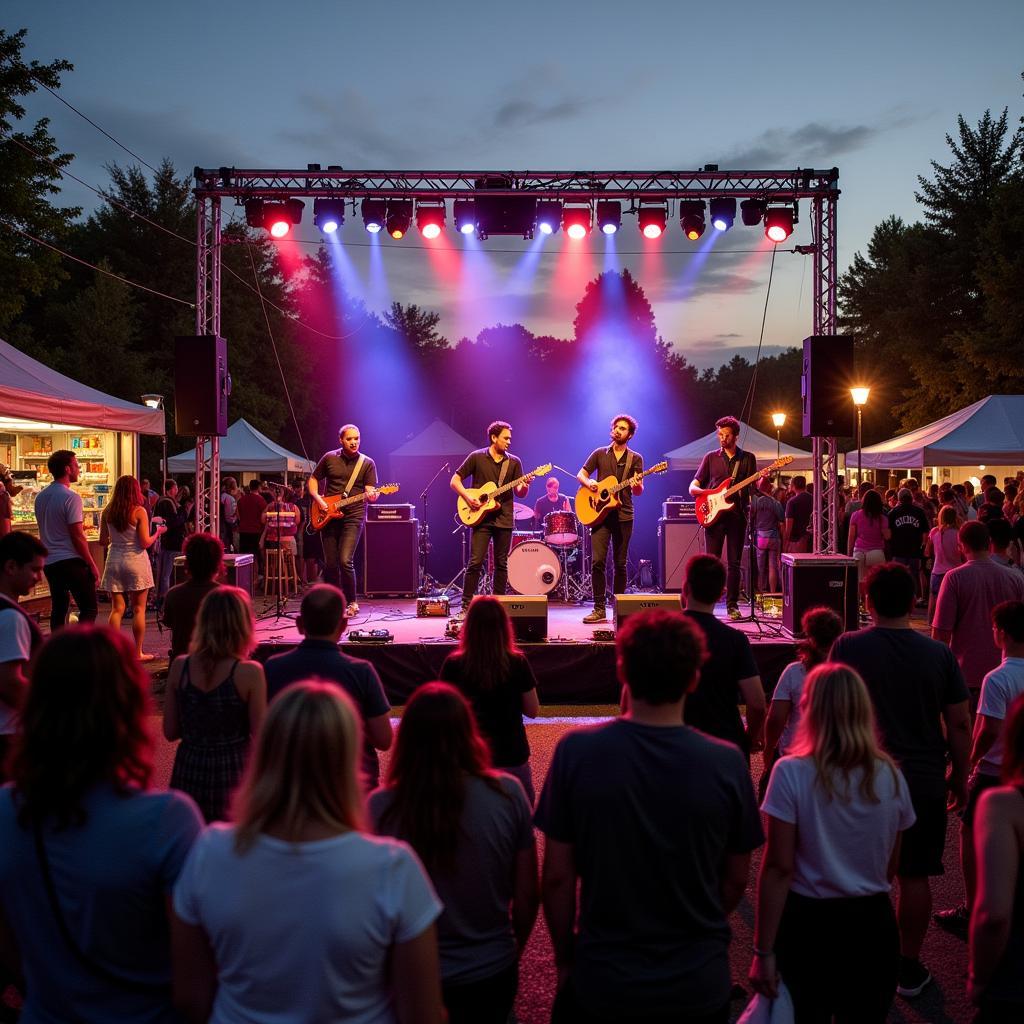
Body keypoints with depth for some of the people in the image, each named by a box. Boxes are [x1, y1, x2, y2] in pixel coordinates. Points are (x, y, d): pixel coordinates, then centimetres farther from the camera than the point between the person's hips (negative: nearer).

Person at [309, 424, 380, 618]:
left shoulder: (367, 463, 2)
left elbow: (370, 492, -2)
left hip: (353, 516, -3)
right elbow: (312, 480, 15)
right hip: (328, 515, 3)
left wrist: (371, 495, -26)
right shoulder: (329, 458, 6)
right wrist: (317, 498, -2)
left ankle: (352, 603, -1)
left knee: (345, 561, -17)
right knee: (330, 564, 5)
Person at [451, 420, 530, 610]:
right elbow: (455, 480, 3)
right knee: (475, 562, -8)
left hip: (504, 519, 3)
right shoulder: (477, 457, 0)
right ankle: (466, 605, -2)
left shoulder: (514, 462, 8)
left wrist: (525, 486, -17)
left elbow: (519, 494, 6)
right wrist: (468, 497, -12)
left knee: (501, 564, 7)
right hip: (481, 518, -3)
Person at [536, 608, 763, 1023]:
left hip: (602, 981, -1)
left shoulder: (576, 752, -17)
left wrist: (565, 959, 5)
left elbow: (557, 876, -10)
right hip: (700, 987, 1)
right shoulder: (727, 763, -15)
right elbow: (735, 881, -2)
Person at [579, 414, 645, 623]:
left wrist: (637, 486, -21)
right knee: (597, 561, -11)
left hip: (623, 516, 0)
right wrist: (589, 483, -10)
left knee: (620, 564, 5)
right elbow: (581, 474, 12)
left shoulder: (635, 458, 7)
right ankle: (599, 609, -7)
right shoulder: (600, 454, 9)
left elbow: (638, 492, 2)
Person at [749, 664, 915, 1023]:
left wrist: (764, 950, -11)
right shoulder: (889, 775, -3)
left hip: (808, 924, -3)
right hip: (874, 925, 3)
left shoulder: (792, 773, -15)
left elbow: (778, 868, -15)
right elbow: (890, 868, 7)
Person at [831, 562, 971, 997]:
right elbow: (960, 724, -2)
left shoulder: (848, 648, -12)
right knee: (915, 875, 11)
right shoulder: (939, 654, -7)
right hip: (924, 780, 1)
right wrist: (959, 776, 11)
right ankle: (909, 968, 21)